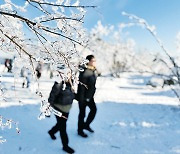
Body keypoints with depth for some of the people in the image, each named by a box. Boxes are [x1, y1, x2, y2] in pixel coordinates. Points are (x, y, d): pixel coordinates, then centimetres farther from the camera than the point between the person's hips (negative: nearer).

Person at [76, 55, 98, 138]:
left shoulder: (94, 71, 3)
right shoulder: (84, 72, -25)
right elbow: (81, 86, -24)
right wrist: (81, 99, -22)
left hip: (90, 96, 8)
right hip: (83, 96, -8)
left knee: (94, 109, 15)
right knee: (82, 113, 6)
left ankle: (86, 125, 35)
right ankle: (80, 130, 25)